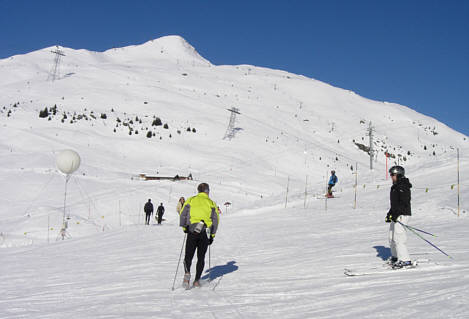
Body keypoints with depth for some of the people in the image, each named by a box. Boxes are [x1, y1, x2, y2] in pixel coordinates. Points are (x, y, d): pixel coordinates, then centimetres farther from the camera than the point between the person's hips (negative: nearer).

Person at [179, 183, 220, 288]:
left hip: (192, 231, -1)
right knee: (201, 257, 11)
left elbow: (183, 213, 2)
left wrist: (184, 227, 11)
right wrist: (212, 235, 11)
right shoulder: (211, 203, 11)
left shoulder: (191, 200, 9)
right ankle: (197, 280, 7)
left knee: (188, 255, 5)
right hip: (205, 233, 1)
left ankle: (187, 273, -20)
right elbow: (216, 219, 7)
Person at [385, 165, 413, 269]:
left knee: (398, 238, -13)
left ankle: (405, 260, -10)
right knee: (392, 238, 15)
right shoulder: (396, 187, 17)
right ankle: (395, 257, 28)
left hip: (402, 215, -10)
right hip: (396, 215, 10)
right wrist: (389, 214, 20)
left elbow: (404, 203, -21)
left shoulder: (403, 187, -14)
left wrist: (396, 214, -24)